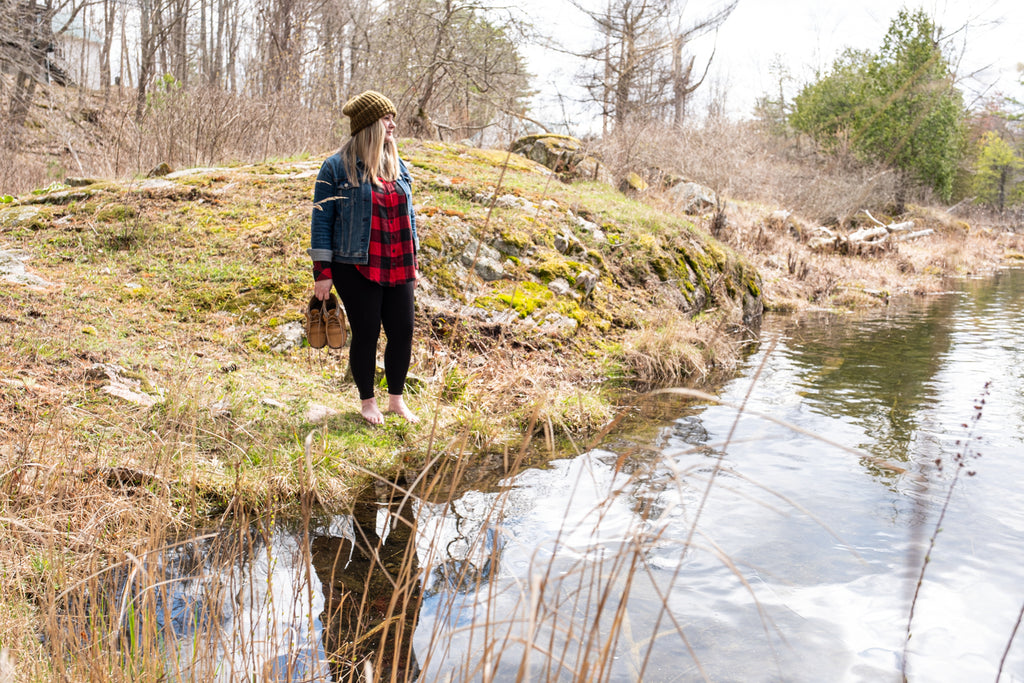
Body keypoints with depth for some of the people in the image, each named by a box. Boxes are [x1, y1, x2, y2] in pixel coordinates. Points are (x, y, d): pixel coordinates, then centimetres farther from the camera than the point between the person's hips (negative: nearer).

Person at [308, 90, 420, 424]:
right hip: (356, 270, -5)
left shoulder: (398, 166, 12)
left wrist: (413, 263, 18)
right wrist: (322, 272, -9)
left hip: (397, 269, 5)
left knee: (403, 331, 5)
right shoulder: (337, 167, -5)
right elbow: (321, 221, -5)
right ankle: (367, 401, 21)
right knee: (366, 334, 3)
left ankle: (396, 399, 23)